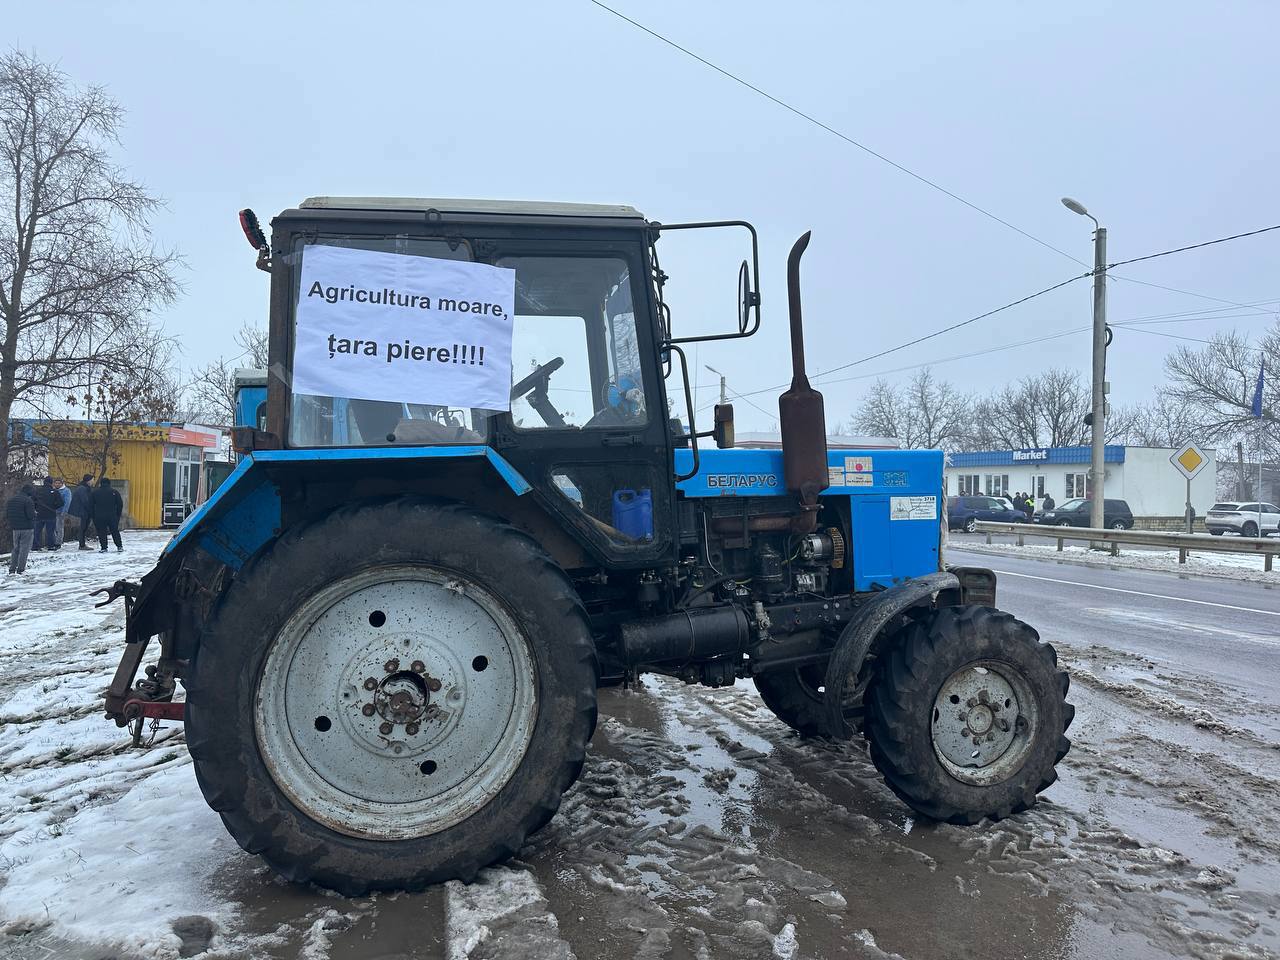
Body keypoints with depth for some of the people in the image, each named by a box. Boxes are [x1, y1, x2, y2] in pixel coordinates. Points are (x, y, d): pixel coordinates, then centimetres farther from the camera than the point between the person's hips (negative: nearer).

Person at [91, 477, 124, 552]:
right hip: (112, 516, 1)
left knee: (101, 532, 5)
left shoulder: (95, 492, 4)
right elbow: (120, 504, 2)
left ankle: (104, 548, 0)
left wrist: (93, 516, 13)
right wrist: (118, 515, 10)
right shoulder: (114, 492, 2)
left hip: (99, 516, 0)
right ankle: (119, 546, 12)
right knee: (115, 531, 11)